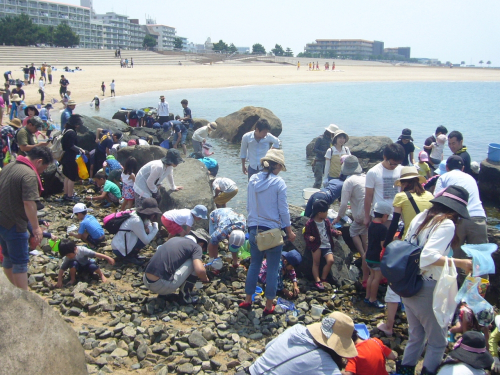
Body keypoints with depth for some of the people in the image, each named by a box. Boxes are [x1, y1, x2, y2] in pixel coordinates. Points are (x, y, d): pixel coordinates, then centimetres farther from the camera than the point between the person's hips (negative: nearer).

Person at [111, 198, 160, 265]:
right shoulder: (137, 221, -26)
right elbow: (146, 241, -24)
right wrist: (155, 228, -13)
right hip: (119, 250, -9)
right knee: (145, 239, -19)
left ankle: (130, 254, 8)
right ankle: (128, 257, -4)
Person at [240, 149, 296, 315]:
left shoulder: (253, 180, 1)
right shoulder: (279, 183, -12)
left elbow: (248, 206, 8)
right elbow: (283, 210, -10)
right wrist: (290, 232, 1)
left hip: (254, 229, 4)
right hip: (274, 230, -4)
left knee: (254, 264, 19)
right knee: (272, 269, 8)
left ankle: (247, 300, 26)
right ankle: (269, 306, 17)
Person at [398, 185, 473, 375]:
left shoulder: (421, 217, 7)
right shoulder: (446, 224, -15)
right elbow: (428, 256, -28)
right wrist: (459, 263, -27)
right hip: (428, 290, -8)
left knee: (416, 337, 21)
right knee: (437, 341, 9)